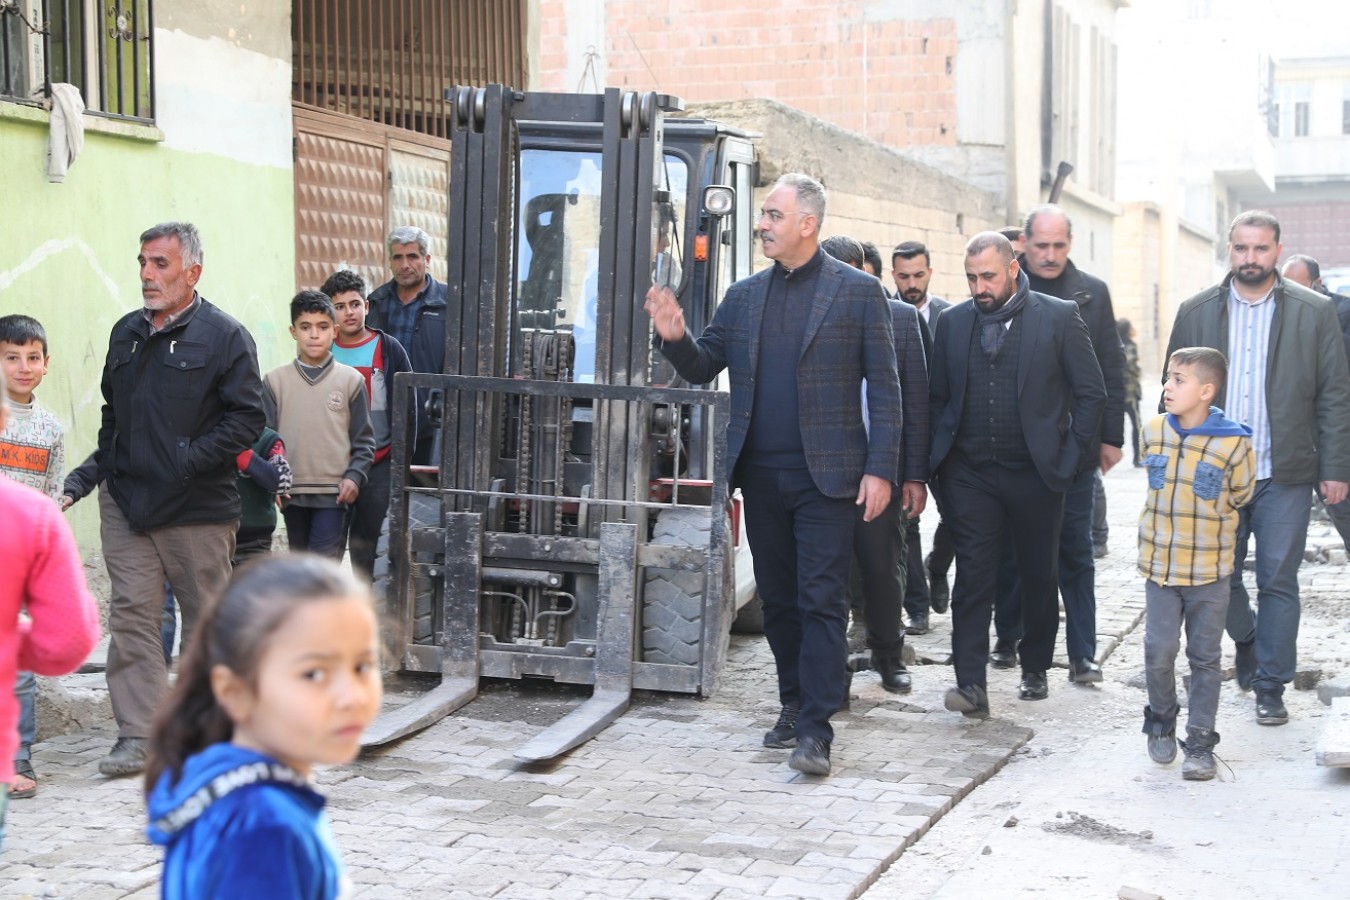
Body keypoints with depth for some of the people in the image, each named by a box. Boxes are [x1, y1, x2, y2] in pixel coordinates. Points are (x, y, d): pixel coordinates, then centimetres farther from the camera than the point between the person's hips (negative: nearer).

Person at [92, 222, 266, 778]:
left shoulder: (224, 336, -6)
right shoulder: (126, 333, 14)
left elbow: (248, 418, -10)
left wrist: (192, 459, -17)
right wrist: (105, 466, 13)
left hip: (198, 508, -5)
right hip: (126, 503, 5)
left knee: (205, 619, 8)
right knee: (132, 615, -2)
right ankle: (139, 736, 0)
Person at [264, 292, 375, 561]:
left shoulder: (350, 380, 2)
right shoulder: (276, 380, 4)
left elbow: (364, 440, 5)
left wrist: (354, 476, -9)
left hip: (334, 495, -2)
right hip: (292, 492, 2)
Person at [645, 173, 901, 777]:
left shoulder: (857, 291, -1)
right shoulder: (743, 296, 11)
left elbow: (884, 387, -2)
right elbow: (703, 369, 11)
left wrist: (880, 469, -10)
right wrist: (675, 339, -11)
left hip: (826, 475, -5)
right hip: (761, 473, 5)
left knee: (822, 602, -6)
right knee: (778, 601, 13)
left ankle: (815, 732, -5)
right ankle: (794, 708, 26)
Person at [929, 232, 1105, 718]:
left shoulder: (1060, 317, -4)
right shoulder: (953, 322, 5)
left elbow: (1091, 393, -1)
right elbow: (937, 396, 12)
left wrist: (1070, 457, -4)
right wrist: (941, 457, 4)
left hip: (1035, 473, -1)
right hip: (969, 474, 1)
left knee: (1039, 574, 10)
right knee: (973, 575, -4)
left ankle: (1035, 668, 27)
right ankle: (971, 682, -5)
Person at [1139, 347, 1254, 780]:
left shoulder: (1233, 443, -12)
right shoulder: (1154, 433, -1)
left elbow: (1239, 496, 4)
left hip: (1210, 571, -2)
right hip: (1159, 566, 2)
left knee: (1205, 660, 7)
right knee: (1158, 654, 1)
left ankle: (1200, 742, 16)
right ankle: (1161, 723, 25)